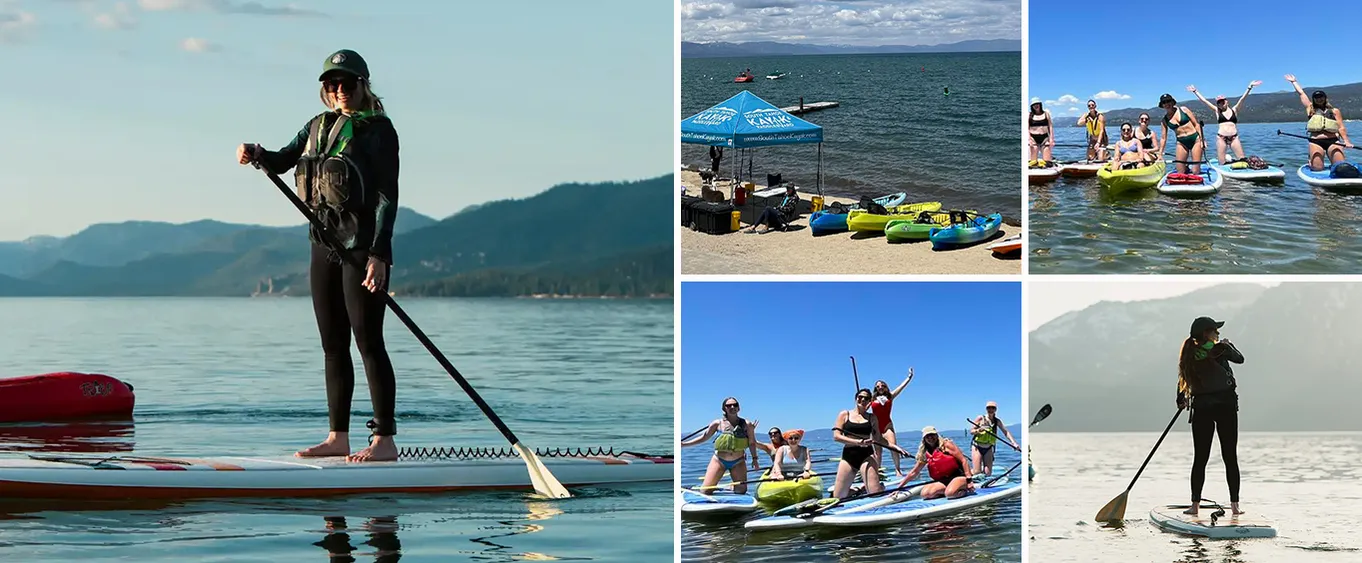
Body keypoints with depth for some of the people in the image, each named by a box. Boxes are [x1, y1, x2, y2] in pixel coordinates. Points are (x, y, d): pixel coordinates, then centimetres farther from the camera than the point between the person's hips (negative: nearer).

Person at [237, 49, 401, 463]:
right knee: (333, 346, 9)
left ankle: (384, 440, -7)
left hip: (363, 246, -7)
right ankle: (339, 437, 15)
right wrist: (256, 154, -1)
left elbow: (387, 196, -12)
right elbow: (281, 162, 22)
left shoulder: (378, 129, -6)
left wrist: (379, 253, -20)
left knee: (368, 342, -9)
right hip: (324, 244, 7)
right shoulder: (318, 126, 15)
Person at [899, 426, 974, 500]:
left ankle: (964, 490, -5)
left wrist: (969, 479, -18)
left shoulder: (946, 445, -4)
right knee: (924, 493, -21)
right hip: (943, 481, 5)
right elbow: (913, 473, 19)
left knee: (950, 493, -37)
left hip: (958, 476, -5)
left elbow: (963, 460, -9)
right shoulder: (925, 454, 11)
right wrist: (899, 487, 15)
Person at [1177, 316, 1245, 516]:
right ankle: (1235, 504, 3)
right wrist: (1228, 344, 24)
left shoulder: (1190, 355, 4)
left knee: (1200, 458, 6)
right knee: (1230, 457, 4)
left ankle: (1195, 504, 1)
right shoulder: (1218, 350, -9)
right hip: (1225, 405, -3)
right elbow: (1240, 358, 6)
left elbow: (1183, 380, 11)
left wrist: (1182, 401, 27)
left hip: (1201, 408, 3)